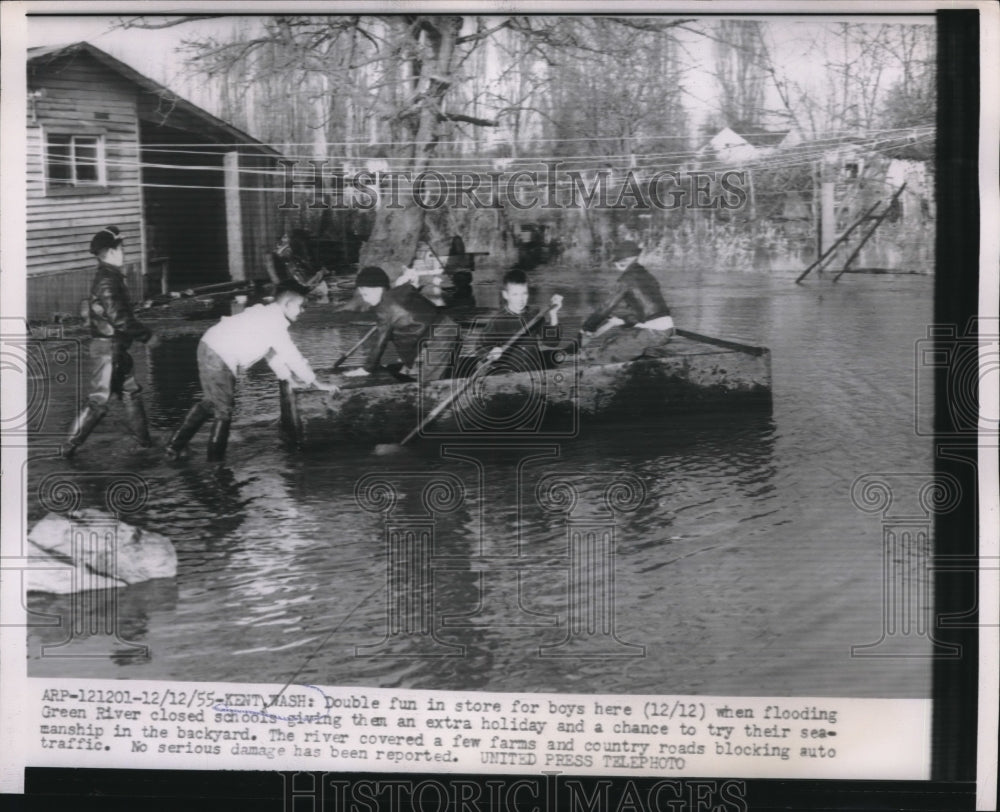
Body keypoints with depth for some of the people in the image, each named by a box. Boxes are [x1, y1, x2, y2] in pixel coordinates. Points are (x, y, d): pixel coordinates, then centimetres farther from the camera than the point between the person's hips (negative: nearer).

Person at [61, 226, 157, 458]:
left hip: (116, 348, 10)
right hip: (107, 349, -10)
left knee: (131, 392, 15)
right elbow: (120, 319, -24)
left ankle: (144, 441, 23)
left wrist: (143, 334, 12)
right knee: (99, 400, -5)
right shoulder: (107, 281, -20)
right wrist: (147, 335, -14)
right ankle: (69, 446, 3)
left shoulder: (111, 278, 12)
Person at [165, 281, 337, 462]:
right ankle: (215, 461, 15)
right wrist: (316, 383, -8)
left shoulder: (266, 315, 14)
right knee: (223, 409, 3)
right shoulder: (274, 321, -15)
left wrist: (289, 378, 14)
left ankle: (175, 446, 26)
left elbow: (272, 351, 20)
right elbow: (291, 354, -15)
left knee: (210, 403, 23)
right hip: (218, 358, -10)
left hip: (210, 348, 10)